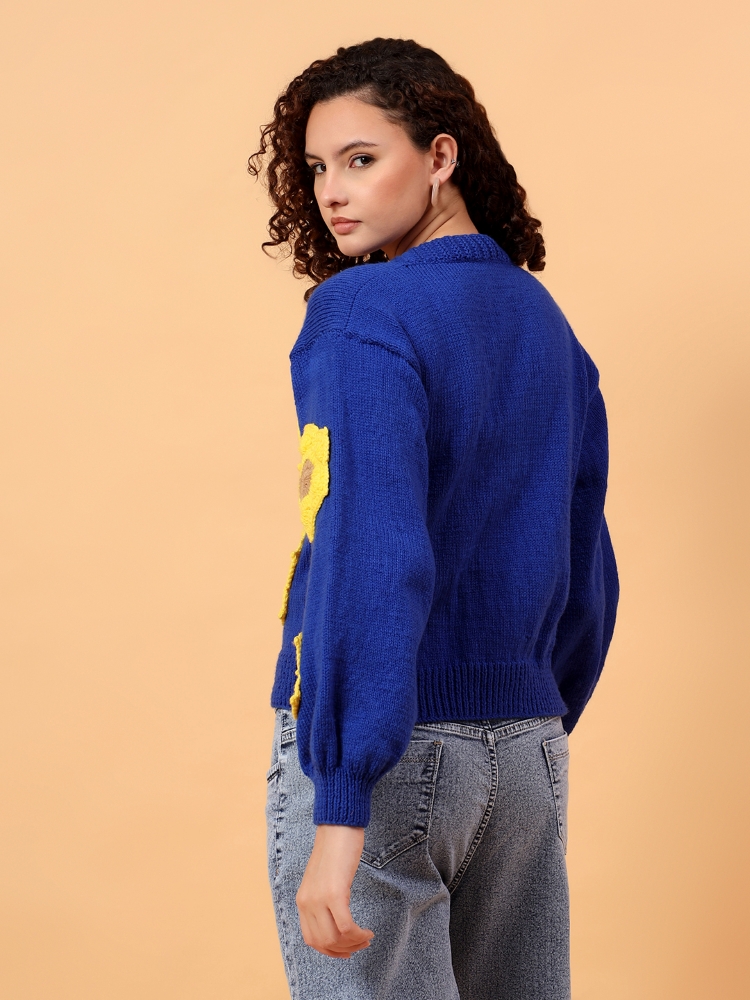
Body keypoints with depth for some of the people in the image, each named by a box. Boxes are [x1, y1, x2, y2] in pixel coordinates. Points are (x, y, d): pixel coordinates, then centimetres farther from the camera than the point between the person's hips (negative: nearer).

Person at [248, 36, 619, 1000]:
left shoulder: (360, 313, -12)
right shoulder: (547, 325, 11)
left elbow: (371, 556, -23)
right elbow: (587, 579, 15)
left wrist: (339, 811, -26)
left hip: (384, 748, -7)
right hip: (526, 745, 7)